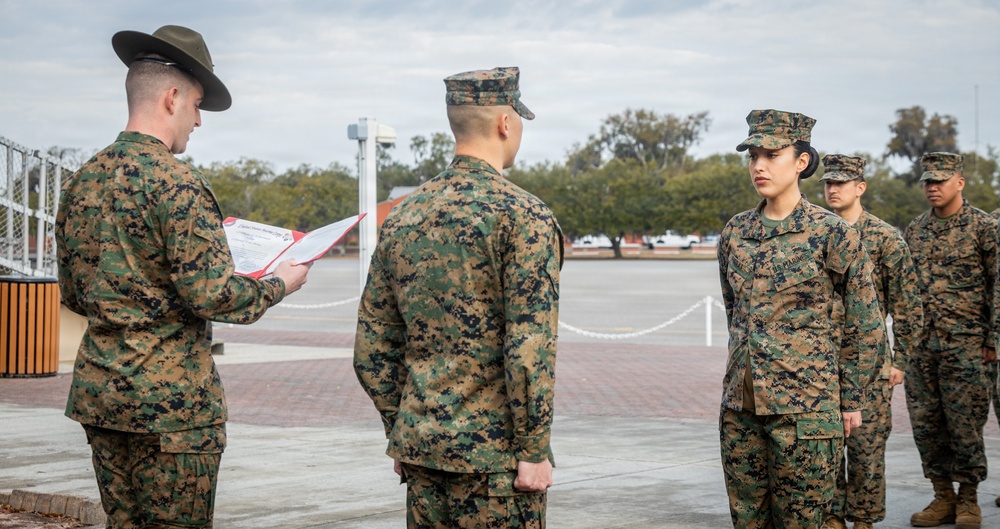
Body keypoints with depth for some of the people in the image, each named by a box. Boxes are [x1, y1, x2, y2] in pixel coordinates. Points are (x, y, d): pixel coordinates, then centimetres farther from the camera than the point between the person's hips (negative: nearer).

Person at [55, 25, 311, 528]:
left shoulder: (81, 181, 9)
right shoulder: (176, 182, -16)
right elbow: (211, 296, -19)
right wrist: (279, 284, -3)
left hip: (97, 392, 8)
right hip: (170, 400, -8)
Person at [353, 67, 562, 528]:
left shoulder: (401, 218, 8)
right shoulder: (523, 216, -12)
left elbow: (372, 351, 11)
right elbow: (529, 350, -18)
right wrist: (533, 451, -12)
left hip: (420, 447, 7)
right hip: (492, 455, -6)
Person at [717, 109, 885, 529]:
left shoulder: (832, 234, -6)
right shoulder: (735, 232, 8)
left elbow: (867, 326, -1)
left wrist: (850, 401, 1)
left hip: (804, 408, -5)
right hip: (740, 404, 5)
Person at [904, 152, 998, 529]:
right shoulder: (914, 230, 12)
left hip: (964, 343, -5)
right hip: (920, 343, 5)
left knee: (965, 421, -2)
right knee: (925, 422, 6)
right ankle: (943, 497, 16)